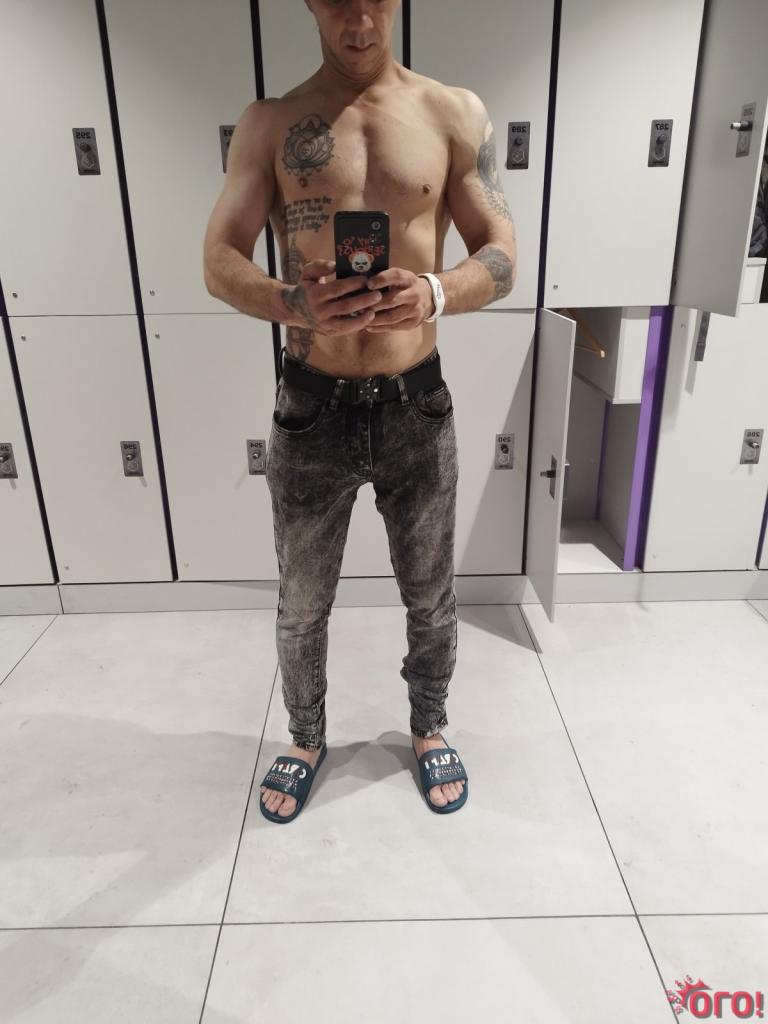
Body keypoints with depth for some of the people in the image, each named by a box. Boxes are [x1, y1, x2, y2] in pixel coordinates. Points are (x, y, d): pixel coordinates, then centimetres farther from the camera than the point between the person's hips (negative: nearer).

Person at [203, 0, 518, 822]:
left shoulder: (455, 115, 2)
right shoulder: (267, 125, 2)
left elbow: (502, 254, 0)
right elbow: (219, 261, -4)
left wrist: (436, 293, -23)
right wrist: (293, 302, -26)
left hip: (417, 405, 1)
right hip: (312, 407, 0)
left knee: (430, 596, 16)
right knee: (301, 606, 15)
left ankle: (428, 729, 45)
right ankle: (306, 740, 43)